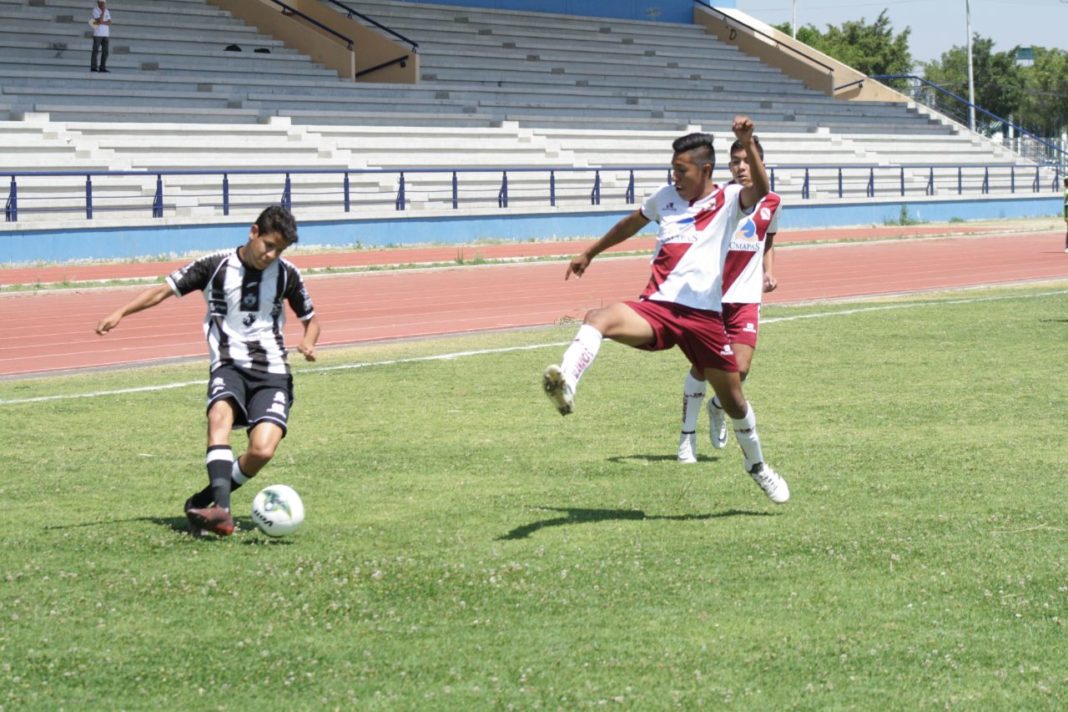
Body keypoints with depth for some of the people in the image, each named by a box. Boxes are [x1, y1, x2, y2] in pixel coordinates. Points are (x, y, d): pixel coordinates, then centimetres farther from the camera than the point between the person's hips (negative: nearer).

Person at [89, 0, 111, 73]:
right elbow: (100, 21, -19)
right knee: (95, 51, -6)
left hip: (106, 34, 6)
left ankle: (102, 67, 5)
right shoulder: (95, 10, -7)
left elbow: (109, 23, 0)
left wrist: (101, 23, -15)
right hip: (97, 34, -6)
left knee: (105, 52, 1)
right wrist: (103, 11, -16)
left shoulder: (107, 11, 11)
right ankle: (93, 68, -3)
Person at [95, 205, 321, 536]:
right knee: (220, 413, -36)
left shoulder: (286, 274, 6)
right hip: (229, 365, -1)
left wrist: (307, 342, -5)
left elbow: (311, 320, 18)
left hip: (271, 372, 1)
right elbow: (165, 289, 2)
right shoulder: (216, 266, 0)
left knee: (262, 450, -23)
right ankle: (220, 511, -47)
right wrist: (120, 313, -10)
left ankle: (203, 502, 1)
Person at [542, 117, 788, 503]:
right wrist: (590, 253, 40)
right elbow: (632, 223, 32)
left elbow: (760, 190, -22)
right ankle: (566, 382, -54)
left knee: (733, 399, 11)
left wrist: (748, 146, -37)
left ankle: (757, 465, 38)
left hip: (704, 315, -2)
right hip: (656, 308, 2)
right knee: (599, 318, -31)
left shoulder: (729, 201, 1)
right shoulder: (666, 197, 13)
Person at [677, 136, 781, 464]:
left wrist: (769, 273, 6)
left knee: (740, 369, -10)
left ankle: (718, 407, 25)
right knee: (702, 365, -2)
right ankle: (688, 435, 15)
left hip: (745, 298, 2)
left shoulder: (771, 202, 4)